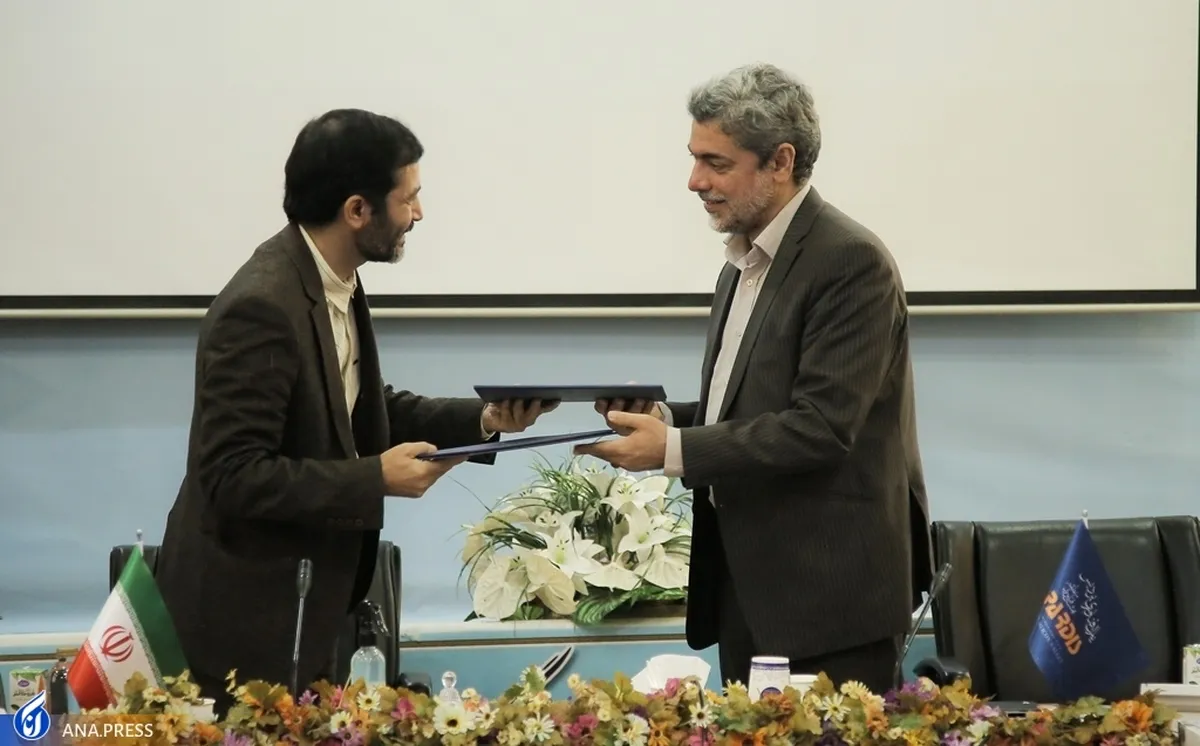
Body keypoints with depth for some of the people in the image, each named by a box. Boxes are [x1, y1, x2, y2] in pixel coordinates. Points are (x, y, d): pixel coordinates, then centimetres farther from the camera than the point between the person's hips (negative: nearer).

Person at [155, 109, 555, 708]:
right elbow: (234, 476, -26)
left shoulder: (332, 283, 3)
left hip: (302, 602, 9)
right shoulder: (262, 309, -25)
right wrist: (376, 479, -25)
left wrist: (482, 420, 1)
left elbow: (364, 410, 14)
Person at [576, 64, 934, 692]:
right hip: (745, 588, 9)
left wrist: (674, 449, -20)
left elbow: (821, 428, -20)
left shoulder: (850, 262, -13)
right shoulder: (744, 265, 16)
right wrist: (665, 417, 3)